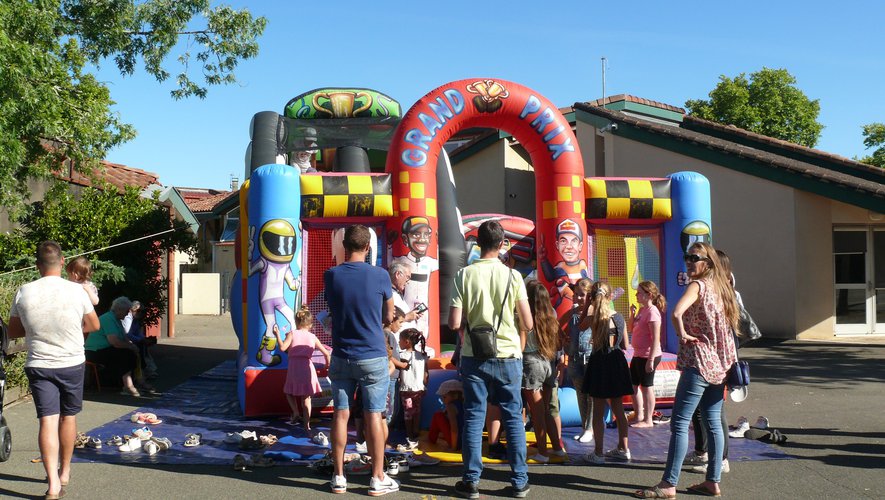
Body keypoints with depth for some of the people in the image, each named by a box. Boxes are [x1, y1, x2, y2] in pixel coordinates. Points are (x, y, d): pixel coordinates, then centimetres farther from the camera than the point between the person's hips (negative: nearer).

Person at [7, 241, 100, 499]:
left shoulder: (23, 292, -7)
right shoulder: (76, 290, -11)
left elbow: (13, 331, 6)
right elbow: (94, 325, 3)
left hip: (38, 366, 0)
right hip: (72, 363, 0)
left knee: (47, 420, -1)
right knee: (68, 417, 16)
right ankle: (64, 472, 30)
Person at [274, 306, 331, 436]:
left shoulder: (292, 334, 3)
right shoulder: (313, 337, 11)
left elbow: (283, 347, -13)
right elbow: (326, 353, 15)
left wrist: (277, 335, 0)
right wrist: (328, 364, 32)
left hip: (293, 366, -1)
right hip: (307, 366, 1)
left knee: (289, 392, 22)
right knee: (306, 398, 8)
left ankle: (296, 412, 3)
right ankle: (306, 425, 7)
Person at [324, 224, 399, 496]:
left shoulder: (330, 275, -3)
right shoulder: (380, 276, -10)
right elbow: (388, 316, 1)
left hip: (341, 357, 3)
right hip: (373, 357, -2)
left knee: (340, 415, 9)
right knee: (373, 416, 4)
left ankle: (339, 477, 16)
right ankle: (377, 479, 11)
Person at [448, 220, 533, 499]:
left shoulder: (464, 275, -5)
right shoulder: (513, 276, -4)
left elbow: (454, 324, -8)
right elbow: (528, 324, -3)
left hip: (474, 357, 0)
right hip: (508, 356, 0)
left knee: (474, 418, 8)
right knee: (513, 418, 9)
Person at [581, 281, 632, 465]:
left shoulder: (592, 318, -12)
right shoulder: (619, 317, -1)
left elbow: (581, 326, 10)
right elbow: (625, 345, 5)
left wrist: (587, 306, 9)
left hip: (599, 363, -4)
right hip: (617, 362, 4)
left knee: (598, 411, 3)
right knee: (618, 409, 15)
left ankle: (598, 453, 7)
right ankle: (623, 449, 22)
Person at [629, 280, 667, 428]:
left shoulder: (652, 312, -18)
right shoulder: (641, 310, 11)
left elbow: (656, 338, -22)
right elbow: (633, 329, 18)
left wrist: (650, 360, -24)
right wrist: (632, 314, 4)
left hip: (648, 356, -10)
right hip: (638, 355, 10)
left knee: (646, 387, 0)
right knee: (633, 385, 17)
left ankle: (648, 420, 11)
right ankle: (639, 416, 29)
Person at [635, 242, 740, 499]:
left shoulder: (697, 285, -13)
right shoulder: (721, 286, 12)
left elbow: (676, 313, -30)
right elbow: (732, 322, 24)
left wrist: (682, 333, -14)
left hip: (699, 364, -9)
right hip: (720, 365, 9)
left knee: (679, 423, -6)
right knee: (713, 423, 12)